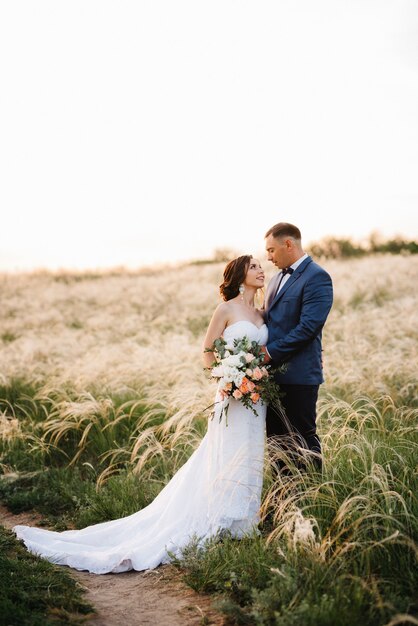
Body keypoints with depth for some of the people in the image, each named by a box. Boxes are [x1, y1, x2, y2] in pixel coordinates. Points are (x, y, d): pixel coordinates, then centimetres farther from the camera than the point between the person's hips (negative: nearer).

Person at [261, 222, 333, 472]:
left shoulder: (316, 277, -12)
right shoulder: (278, 278, 17)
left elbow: (309, 326, -20)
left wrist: (271, 352, -16)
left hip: (298, 375, -8)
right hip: (273, 373, 8)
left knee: (302, 439, 1)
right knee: (277, 438, 14)